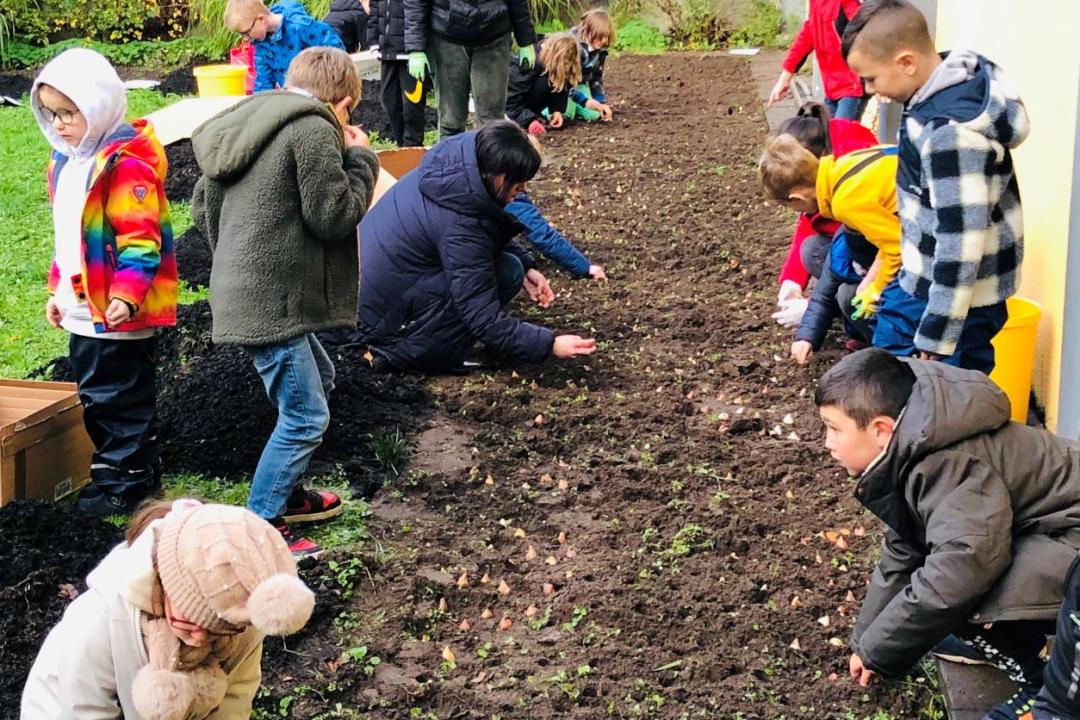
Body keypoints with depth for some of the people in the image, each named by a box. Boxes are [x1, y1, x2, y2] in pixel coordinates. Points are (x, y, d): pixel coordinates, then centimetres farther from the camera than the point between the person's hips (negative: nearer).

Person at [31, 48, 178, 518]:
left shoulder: (125, 163, -18)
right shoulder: (67, 159, 12)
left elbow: (140, 237, -22)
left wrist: (126, 294, -29)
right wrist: (58, 289, 20)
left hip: (118, 310, -10)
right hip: (83, 309, 10)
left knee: (120, 398, 1)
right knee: (94, 396, 18)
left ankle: (129, 482, 13)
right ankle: (113, 469, 31)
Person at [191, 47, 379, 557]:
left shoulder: (248, 124, 14)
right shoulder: (314, 130, -14)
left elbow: (203, 209, 20)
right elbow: (335, 214, -14)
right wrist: (359, 159, 0)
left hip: (243, 289, 10)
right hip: (273, 302, -10)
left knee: (317, 379, 27)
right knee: (305, 415, -3)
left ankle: (286, 494, 37)